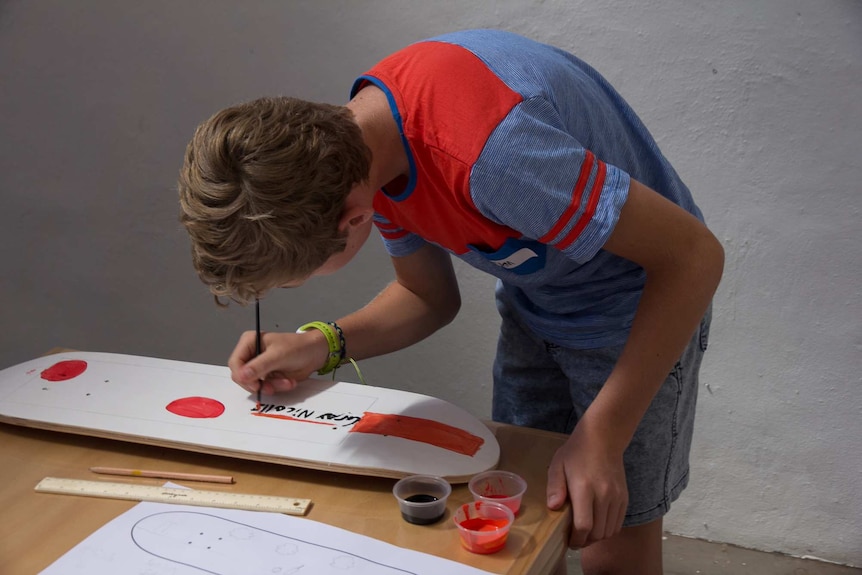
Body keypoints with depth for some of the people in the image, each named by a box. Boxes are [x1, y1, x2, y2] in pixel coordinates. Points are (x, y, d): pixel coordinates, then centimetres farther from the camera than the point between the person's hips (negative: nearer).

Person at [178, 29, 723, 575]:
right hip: (534, 310, 7)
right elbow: (430, 296, 4)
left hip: (639, 309, -7)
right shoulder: (364, 140, -12)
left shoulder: (490, 152, -40)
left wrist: (601, 437, -31)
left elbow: (695, 255, -31)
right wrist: (323, 345, -12)